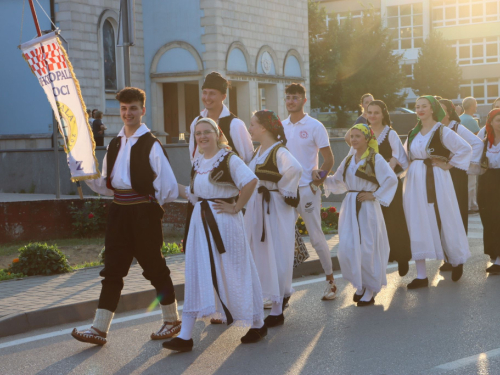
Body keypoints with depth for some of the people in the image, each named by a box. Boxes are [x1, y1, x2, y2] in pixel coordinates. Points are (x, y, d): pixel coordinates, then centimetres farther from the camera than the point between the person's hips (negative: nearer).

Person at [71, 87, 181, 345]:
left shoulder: (151, 144, -9)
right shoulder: (114, 145, 14)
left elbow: (167, 183, -10)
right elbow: (106, 184, 15)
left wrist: (154, 204, 0)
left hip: (144, 211, -6)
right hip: (119, 211, 6)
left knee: (154, 266, 5)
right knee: (112, 270, 6)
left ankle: (171, 320, 22)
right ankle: (99, 329, 8)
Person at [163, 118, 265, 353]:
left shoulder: (229, 159, -10)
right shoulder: (197, 163, 12)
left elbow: (251, 181, -24)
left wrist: (236, 207, -20)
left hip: (224, 223, -6)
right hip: (201, 222, 6)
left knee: (233, 274, 3)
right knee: (196, 276, 4)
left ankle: (257, 325, 21)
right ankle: (185, 336, 4)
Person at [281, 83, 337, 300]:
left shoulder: (314, 126, -4)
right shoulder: (280, 127, 10)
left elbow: (329, 159, -2)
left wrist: (320, 176, -12)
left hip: (306, 189, -5)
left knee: (316, 237, -1)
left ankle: (330, 280, 12)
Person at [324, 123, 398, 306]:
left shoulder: (375, 159, -7)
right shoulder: (348, 160, 12)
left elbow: (391, 179, -14)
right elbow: (338, 181, 21)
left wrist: (375, 195, -13)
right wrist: (324, 179, 5)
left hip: (367, 208, -5)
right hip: (350, 208, 5)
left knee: (367, 248, 0)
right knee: (348, 248, -1)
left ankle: (370, 289, 15)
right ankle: (360, 285, 18)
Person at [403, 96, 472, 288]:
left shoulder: (442, 131, -7)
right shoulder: (413, 133, 11)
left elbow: (465, 148, -10)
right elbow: (405, 155, 22)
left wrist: (449, 164, -10)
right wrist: (412, 167, 5)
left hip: (436, 181, -5)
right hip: (415, 182, 5)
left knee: (444, 222, 3)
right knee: (417, 226, 2)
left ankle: (457, 261, 28)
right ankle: (421, 276, 5)